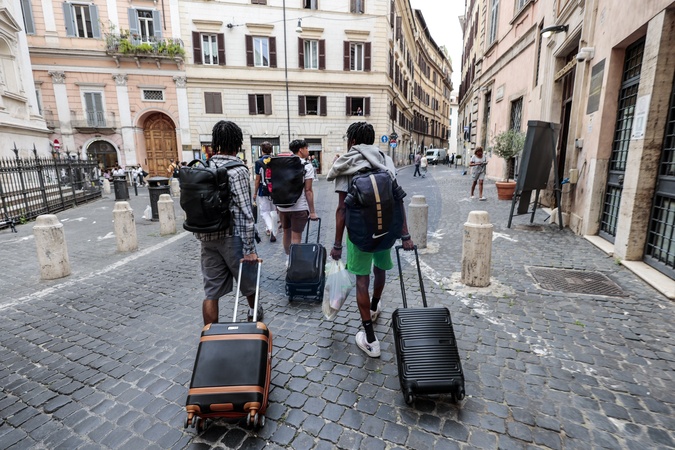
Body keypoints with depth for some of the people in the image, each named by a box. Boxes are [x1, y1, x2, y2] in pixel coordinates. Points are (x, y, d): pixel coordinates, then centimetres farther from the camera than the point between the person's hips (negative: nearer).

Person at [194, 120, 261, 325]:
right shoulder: (237, 171, -14)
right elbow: (245, 212, -17)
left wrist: (201, 235, 16)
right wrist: (249, 249, -14)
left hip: (207, 237, 5)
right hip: (232, 237, -5)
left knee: (211, 291, 10)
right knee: (247, 280, 20)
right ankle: (254, 312, 45)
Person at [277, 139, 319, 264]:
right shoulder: (307, 166, -8)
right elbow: (308, 190, -13)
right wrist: (312, 211, -10)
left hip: (282, 206, 6)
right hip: (299, 208, -6)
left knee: (286, 233, 20)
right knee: (296, 237, 1)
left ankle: (288, 259, 35)